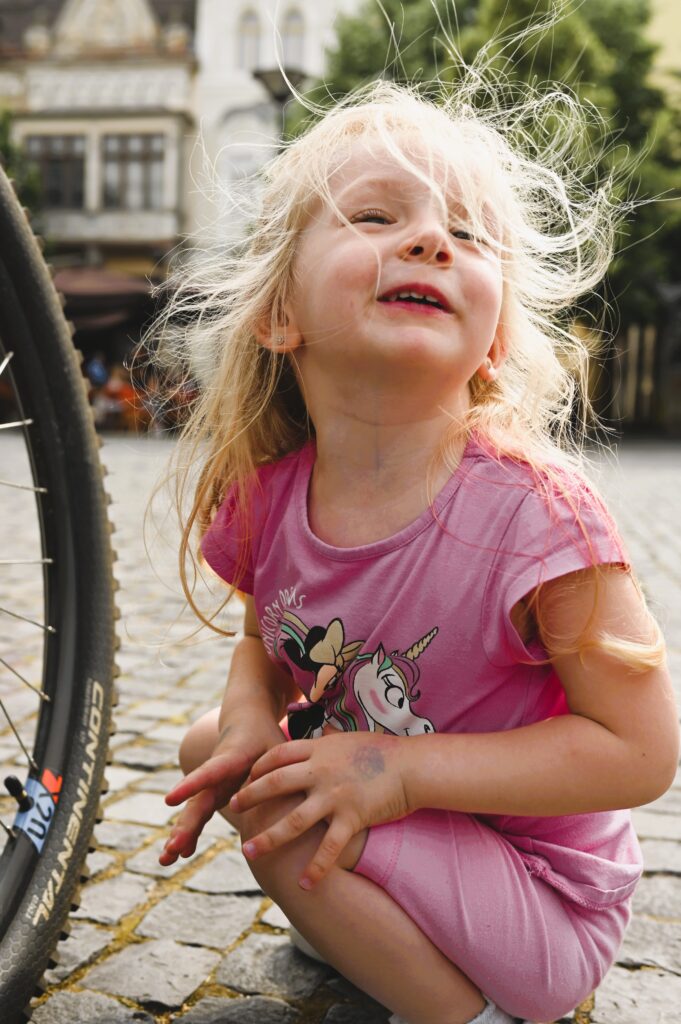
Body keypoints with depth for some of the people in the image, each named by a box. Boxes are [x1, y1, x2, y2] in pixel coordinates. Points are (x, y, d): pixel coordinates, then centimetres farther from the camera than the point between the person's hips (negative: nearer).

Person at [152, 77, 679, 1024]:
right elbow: (267, 637, 10)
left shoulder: (534, 512, -29)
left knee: (280, 819, -22)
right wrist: (250, 721, -13)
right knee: (210, 744, 7)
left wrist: (402, 771, -27)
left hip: (548, 910, -6)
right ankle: (373, 933, 19)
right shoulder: (267, 501, -11)